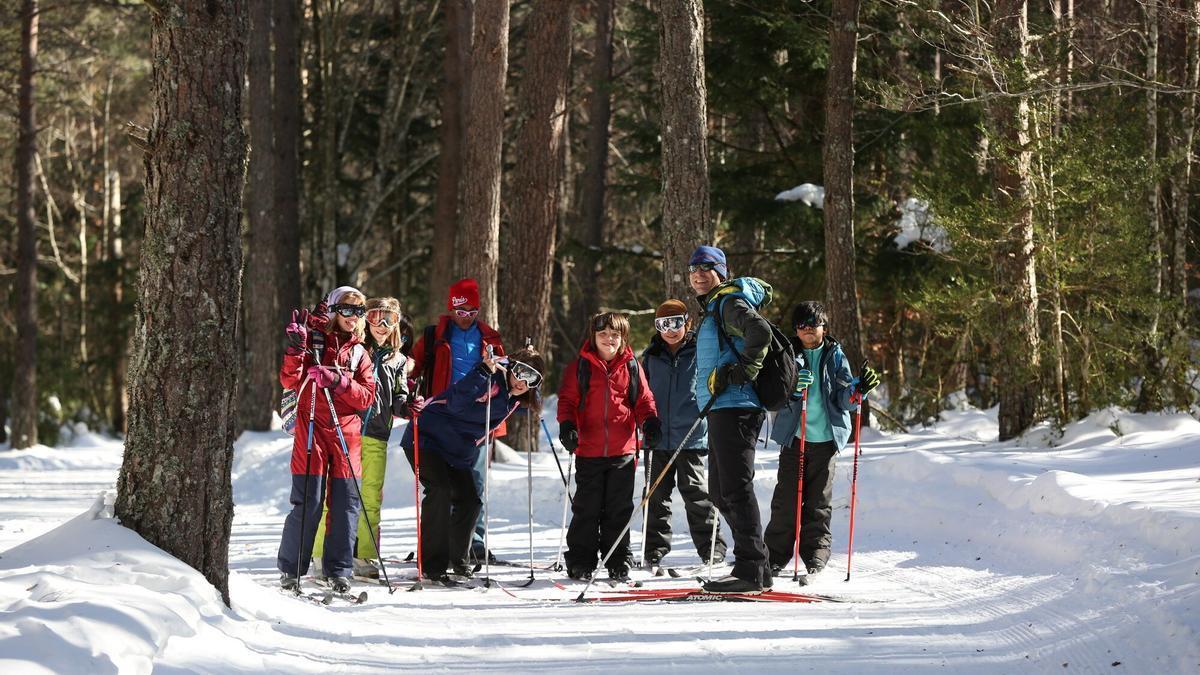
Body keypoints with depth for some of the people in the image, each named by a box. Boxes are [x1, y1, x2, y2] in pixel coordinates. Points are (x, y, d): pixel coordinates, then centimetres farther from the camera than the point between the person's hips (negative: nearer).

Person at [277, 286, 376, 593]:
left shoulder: (359, 353, 14)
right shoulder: (314, 340, 2)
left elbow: (367, 396, 5)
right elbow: (289, 381, -8)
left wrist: (338, 382, -12)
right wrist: (296, 347, -23)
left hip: (347, 433, 4)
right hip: (312, 431, -4)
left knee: (346, 504, 1)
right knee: (307, 503, -6)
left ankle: (339, 571, 9)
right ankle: (291, 569, 6)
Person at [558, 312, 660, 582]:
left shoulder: (631, 367, 8)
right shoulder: (580, 367, 4)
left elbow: (644, 400, 12)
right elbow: (567, 399, 5)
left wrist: (651, 423, -5)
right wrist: (566, 425, -11)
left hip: (623, 450, 1)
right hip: (589, 449, -1)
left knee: (619, 509, 5)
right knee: (587, 508, 2)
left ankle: (618, 562, 13)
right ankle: (580, 562, 10)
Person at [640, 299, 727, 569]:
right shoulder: (651, 357, 10)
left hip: (691, 437, -4)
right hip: (658, 438, 4)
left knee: (696, 493, -4)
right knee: (656, 495, 8)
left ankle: (711, 548, 4)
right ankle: (655, 550, 16)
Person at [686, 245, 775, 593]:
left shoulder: (730, 302, -7)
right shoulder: (712, 308, 24)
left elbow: (760, 331, -25)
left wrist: (742, 372, -20)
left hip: (735, 407, -11)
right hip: (721, 409, 11)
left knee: (735, 488, -14)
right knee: (721, 492, 12)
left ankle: (751, 569, -15)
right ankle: (757, 571, 14)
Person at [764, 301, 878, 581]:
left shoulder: (835, 356, 7)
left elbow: (844, 398, 2)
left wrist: (859, 388, -20)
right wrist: (792, 387, -24)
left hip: (825, 438, 0)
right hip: (793, 437, 0)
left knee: (818, 501, 3)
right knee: (786, 499, -2)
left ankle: (815, 555, 9)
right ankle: (775, 556, 5)